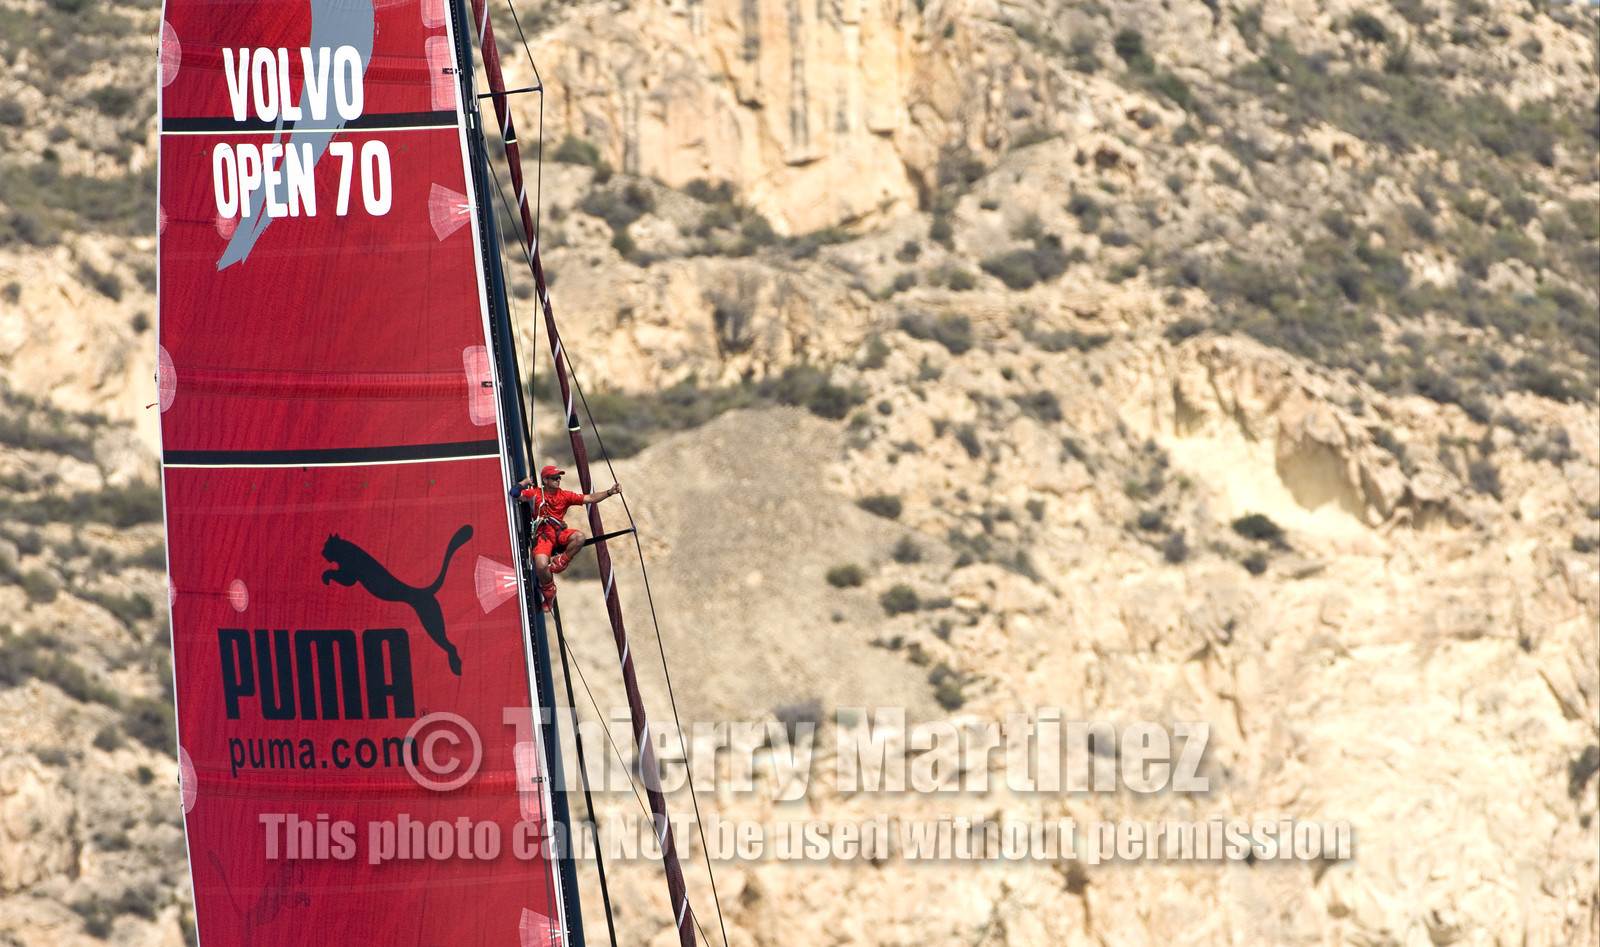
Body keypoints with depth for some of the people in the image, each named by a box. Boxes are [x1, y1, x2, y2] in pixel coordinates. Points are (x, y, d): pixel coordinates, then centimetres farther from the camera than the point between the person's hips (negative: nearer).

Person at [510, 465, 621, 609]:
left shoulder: (565, 495, 14)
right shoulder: (535, 494, 9)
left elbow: (589, 498, 8)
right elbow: (515, 493, -2)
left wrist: (609, 493, -3)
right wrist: (525, 482, 12)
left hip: (560, 532, 3)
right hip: (543, 535, -3)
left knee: (579, 537, -32)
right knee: (541, 565, -29)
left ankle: (559, 563, -13)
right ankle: (549, 594, -1)